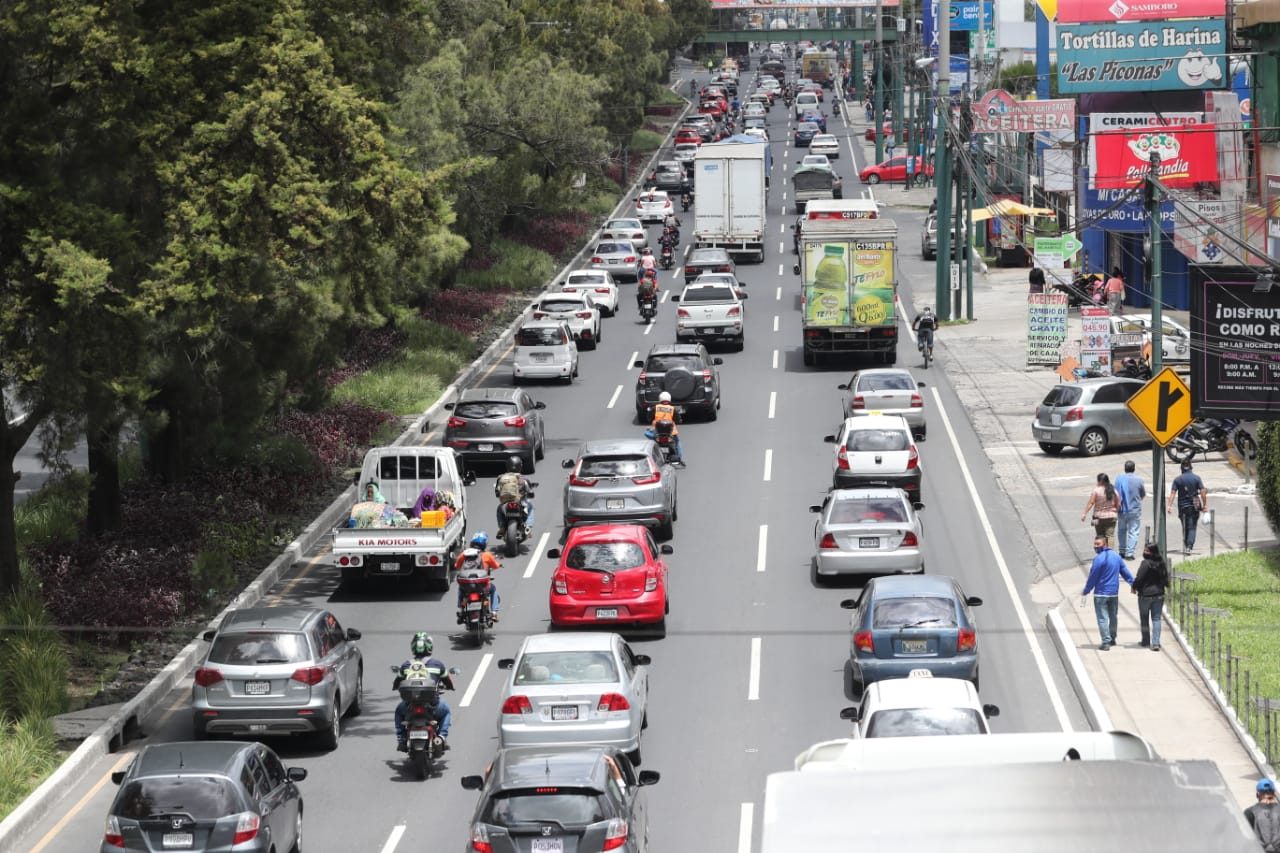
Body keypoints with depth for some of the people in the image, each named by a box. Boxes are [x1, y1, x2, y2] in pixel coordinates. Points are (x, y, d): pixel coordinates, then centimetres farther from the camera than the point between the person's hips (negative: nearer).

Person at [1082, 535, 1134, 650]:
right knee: (1113, 617, 19)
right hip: (1114, 593, 7)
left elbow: (1093, 577, -11)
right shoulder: (1116, 556, 8)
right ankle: (1112, 639, 30)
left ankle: (1106, 642, -12)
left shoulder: (1099, 559, -15)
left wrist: (1086, 591, -1)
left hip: (1101, 594, -7)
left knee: (1102, 618, -6)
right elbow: (1125, 572, 14)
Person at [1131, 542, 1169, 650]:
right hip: (1159, 594, 5)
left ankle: (1146, 641, 19)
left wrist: (1134, 587, 1)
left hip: (1145, 594, -5)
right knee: (1156, 618, 6)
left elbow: (1139, 578, -16)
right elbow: (1166, 577, 12)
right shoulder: (1162, 563, 3)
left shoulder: (1146, 563, -18)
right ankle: (1156, 643, -2)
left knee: (1144, 618, 11)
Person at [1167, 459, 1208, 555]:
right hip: (1194, 507, -1)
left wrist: (1169, 505, -13)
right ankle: (1189, 547, -18)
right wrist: (1205, 505, 1)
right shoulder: (1196, 478, -3)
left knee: (1185, 528, 16)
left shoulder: (1177, 479, -3)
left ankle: (1186, 547, 24)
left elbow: (1172, 493, -10)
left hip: (1182, 507, 1)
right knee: (1192, 528, -1)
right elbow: (1203, 492, -6)